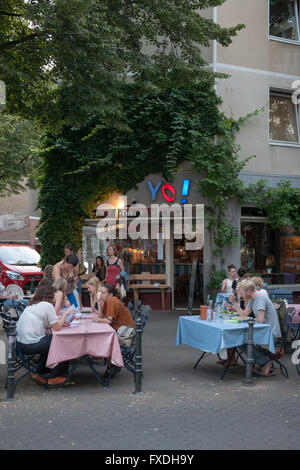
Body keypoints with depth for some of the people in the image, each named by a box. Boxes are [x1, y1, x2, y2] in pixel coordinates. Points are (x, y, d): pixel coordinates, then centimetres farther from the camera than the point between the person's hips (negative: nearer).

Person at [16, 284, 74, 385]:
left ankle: (39, 373, 29)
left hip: (20, 343, 9)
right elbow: (57, 327, -9)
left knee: (50, 342, 27)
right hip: (31, 345, -9)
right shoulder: (47, 305, -8)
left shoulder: (31, 305, 18)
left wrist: (61, 322, 13)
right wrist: (65, 313, 3)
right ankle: (54, 377, 15)